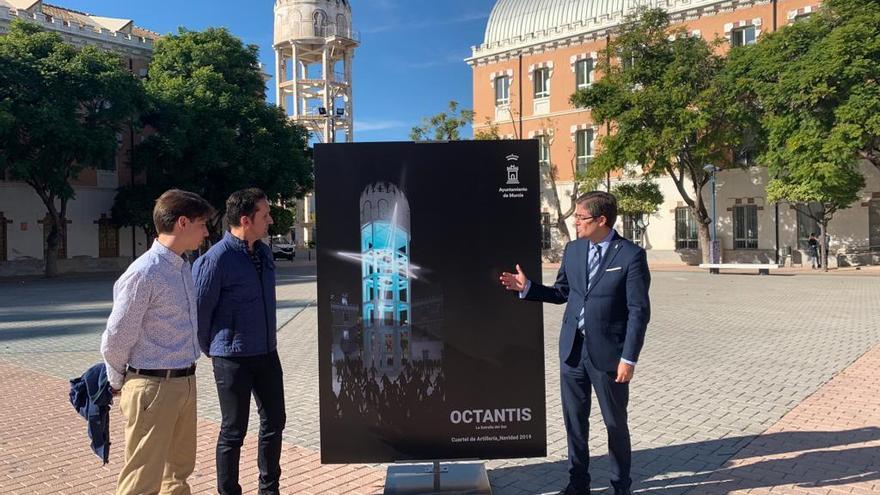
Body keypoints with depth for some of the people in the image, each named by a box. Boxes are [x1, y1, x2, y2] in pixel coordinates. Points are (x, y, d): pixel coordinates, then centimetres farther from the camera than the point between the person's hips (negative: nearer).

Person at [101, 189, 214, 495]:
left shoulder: (185, 268, 8)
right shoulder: (144, 274, -19)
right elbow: (115, 341, -13)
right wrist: (119, 384, 2)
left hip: (186, 382, 8)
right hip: (153, 387, -8)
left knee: (180, 467, 21)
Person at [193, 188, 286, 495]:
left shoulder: (264, 253, 5)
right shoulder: (216, 259, -17)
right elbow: (199, 309, -11)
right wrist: (211, 350, 2)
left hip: (267, 352, 7)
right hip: (233, 359, -7)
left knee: (274, 421, 15)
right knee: (233, 431, 5)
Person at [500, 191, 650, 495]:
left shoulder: (631, 255, -11)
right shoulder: (572, 250, 6)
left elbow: (639, 311, -12)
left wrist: (629, 359, -15)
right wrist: (527, 287, 1)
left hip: (607, 352, -5)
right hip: (572, 349, 5)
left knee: (615, 423, 10)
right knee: (574, 419, 14)